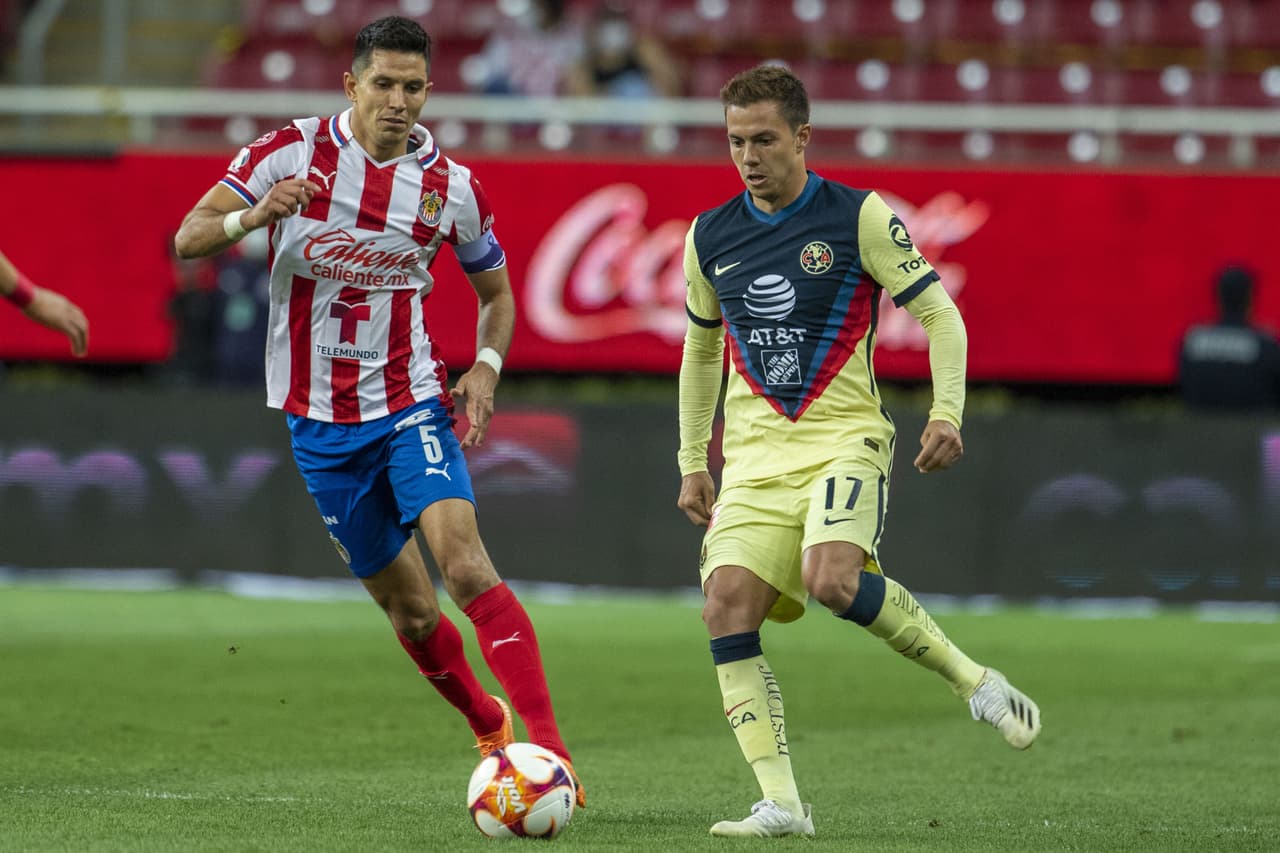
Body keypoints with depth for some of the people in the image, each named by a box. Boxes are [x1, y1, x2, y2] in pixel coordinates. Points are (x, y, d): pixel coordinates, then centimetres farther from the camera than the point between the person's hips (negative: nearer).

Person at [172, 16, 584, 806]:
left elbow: (496, 291, 12)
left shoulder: (449, 185, -3)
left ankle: (547, 748, -27)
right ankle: (490, 728, 34)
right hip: (321, 420, 1)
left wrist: (487, 366, -8)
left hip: (411, 400, -1)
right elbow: (188, 237, -9)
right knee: (407, 605, 9)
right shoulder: (292, 153, -7)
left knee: (463, 561, -23)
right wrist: (254, 216, -30)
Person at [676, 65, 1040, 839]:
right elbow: (701, 349, 25)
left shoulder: (860, 218, -3)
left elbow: (940, 315, -1)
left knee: (832, 581, -30)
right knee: (727, 607, -15)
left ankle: (974, 680, -8)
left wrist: (947, 412, -14)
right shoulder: (709, 238, 10)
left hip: (845, 441, -5)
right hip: (755, 456, 5)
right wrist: (693, 463, 22)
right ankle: (781, 804, -14)